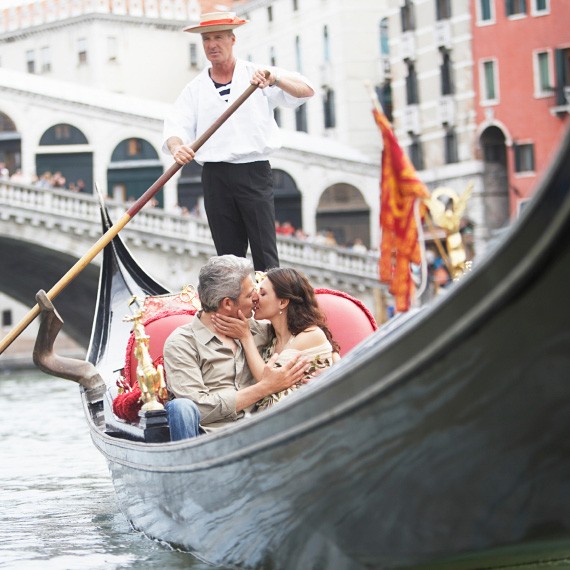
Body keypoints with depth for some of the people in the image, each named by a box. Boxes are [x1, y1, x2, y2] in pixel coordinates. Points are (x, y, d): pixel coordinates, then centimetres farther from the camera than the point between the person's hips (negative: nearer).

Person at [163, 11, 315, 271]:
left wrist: (275, 80, -22)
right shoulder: (195, 88, 13)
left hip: (254, 173, -3)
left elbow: (307, 90, -3)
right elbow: (176, 126, 1)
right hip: (215, 177, 3)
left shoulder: (257, 75, 7)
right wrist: (177, 147, -22)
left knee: (265, 252, -9)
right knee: (228, 254, 5)